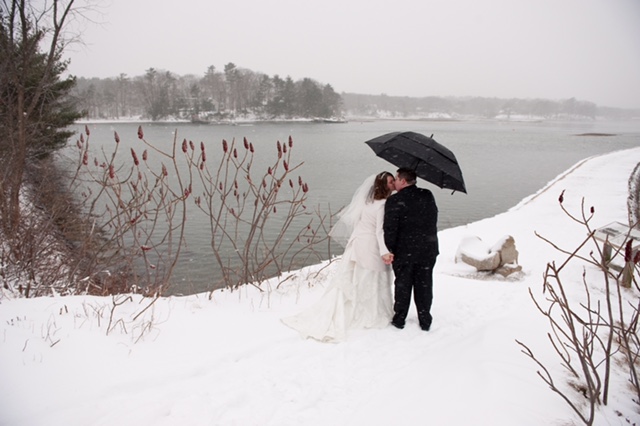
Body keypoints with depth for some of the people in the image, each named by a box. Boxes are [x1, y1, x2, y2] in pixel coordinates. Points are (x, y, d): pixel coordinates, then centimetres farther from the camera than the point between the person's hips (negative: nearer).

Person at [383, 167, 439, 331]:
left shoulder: (394, 201, -13)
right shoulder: (428, 196, 2)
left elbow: (390, 228, -16)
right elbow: (433, 220, 12)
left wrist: (389, 250, -9)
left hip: (404, 251, -3)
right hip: (428, 250, 3)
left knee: (402, 285, 11)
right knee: (424, 285, 12)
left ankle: (399, 319, 21)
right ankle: (425, 321, 20)